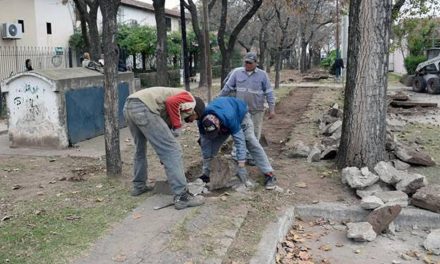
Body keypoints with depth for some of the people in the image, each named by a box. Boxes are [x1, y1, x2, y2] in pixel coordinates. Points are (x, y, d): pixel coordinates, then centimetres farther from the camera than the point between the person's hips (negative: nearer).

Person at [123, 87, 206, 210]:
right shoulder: (190, 101, 10)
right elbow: (171, 102, -12)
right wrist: (177, 127, -2)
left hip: (129, 107, 10)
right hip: (143, 108, -10)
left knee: (140, 149, 30)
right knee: (172, 150, -4)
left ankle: (139, 186, 42)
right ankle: (182, 197, -3)